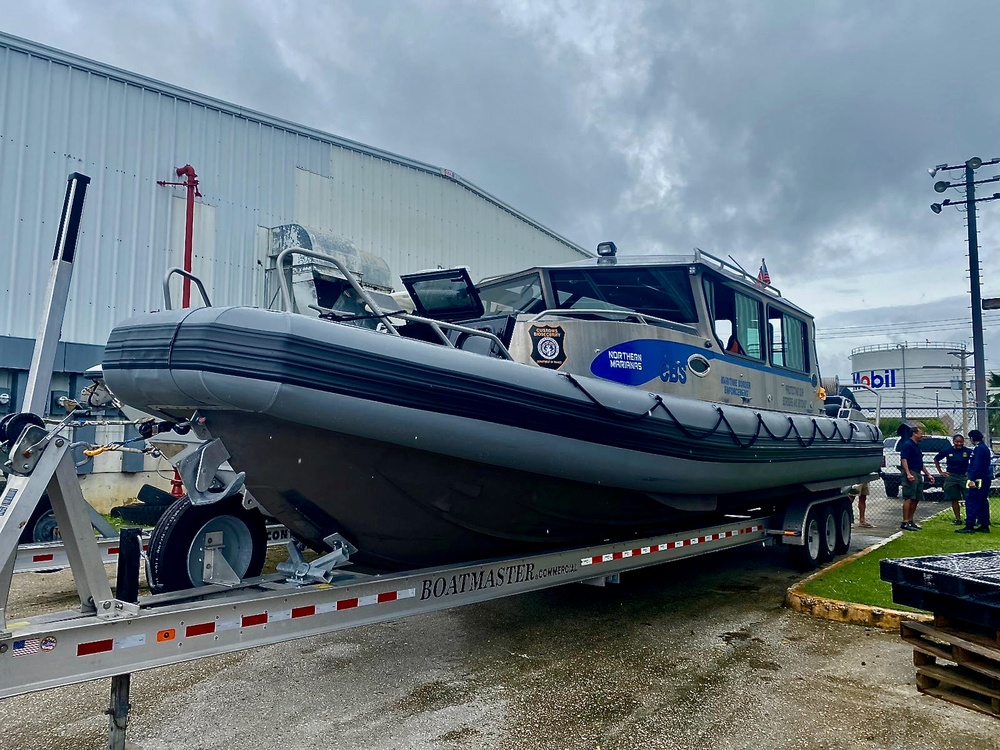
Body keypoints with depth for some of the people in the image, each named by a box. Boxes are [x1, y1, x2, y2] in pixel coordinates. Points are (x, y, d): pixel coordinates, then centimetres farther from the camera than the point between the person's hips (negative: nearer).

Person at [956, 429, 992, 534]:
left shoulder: (979, 449, -15)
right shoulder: (984, 448, 17)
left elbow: (977, 466, -22)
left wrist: (972, 480, -23)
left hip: (979, 480, -11)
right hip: (985, 479, 11)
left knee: (971, 502, -9)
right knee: (982, 502, 15)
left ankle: (969, 527, -11)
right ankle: (984, 526, 20)